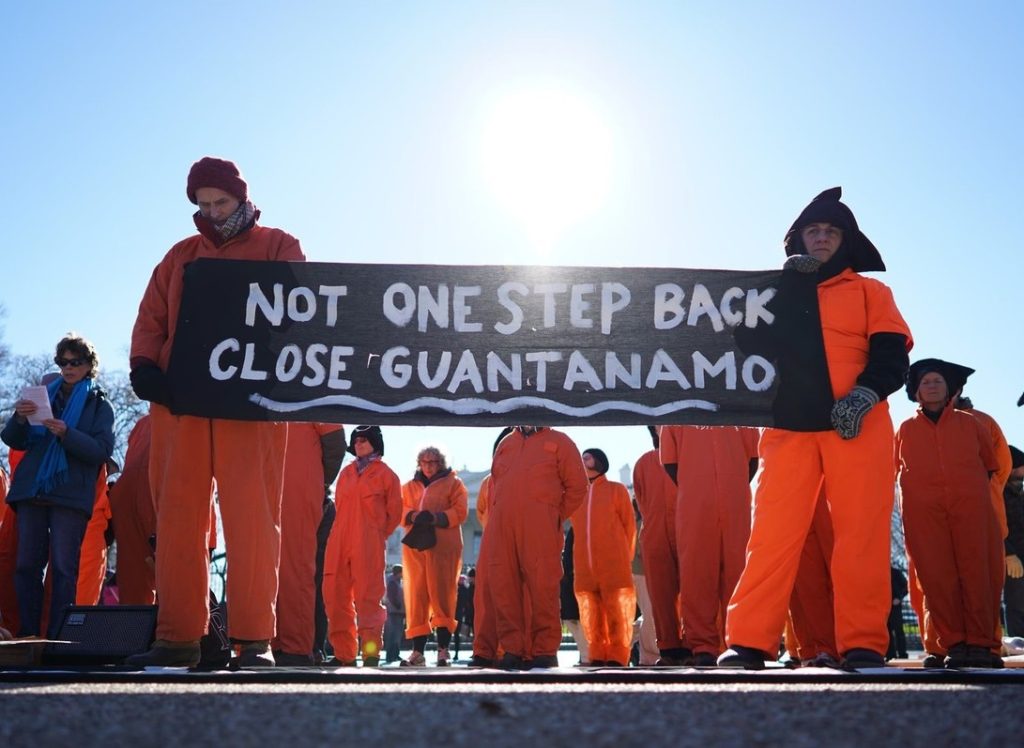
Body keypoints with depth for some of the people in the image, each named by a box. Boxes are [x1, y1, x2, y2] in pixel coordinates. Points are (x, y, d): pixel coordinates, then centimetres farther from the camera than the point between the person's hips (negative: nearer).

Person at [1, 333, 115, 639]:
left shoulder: (99, 404, 10)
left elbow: (103, 450, -4)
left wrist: (66, 434, -19)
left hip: (71, 495, -3)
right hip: (31, 490, 3)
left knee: (63, 567, -7)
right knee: (27, 564, 0)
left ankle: (57, 637, -6)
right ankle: (27, 635, 4)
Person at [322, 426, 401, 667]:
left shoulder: (385, 474, 6)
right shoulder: (346, 473, 19)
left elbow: (394, 513, 8)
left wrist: (376, 535, 7)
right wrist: (347, 532, 15)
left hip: (368, 547, -5)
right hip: (339, 545, 5)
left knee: (367, 598, -9)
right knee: (335, 596, 1)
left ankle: (371, 653, -3)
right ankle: (344, 653, 8)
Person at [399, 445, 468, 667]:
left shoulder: (453, 483, 11)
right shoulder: (410, 486, 22)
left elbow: (460, 511, -1)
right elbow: (399, 509, 11)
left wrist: (436, 518, -16)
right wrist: (413, 516, -11)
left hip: (443, 547, -3)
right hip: (415, 547, 3)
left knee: (442, 595, -8)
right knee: (416, 597, -2)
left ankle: (443, 650, -7)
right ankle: (418, 651, -1)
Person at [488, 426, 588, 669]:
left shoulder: (558, 441, 12)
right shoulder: (505, 444, 25)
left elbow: (577, 485, 7)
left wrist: (556, 516, 5)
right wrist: (497, 516, 14)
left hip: (539, 529, -4)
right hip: (501, 527, 4)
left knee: (541, 586, -9)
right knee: (503, 586, -1)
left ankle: (545, 651, -3)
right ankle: (512, 649, 3)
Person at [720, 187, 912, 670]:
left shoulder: (870, 291, 16)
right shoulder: (779, 293, 22)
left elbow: (892, 352, 3)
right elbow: (748, 340, 4)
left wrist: (866, 391, -16)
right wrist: (786, 283, -2)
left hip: (857, 425, -1)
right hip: (790, 426, 1)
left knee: (861, 534, -6)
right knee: (773, 531, -9)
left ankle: (863, 644, -1)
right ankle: (747, 642, -10)